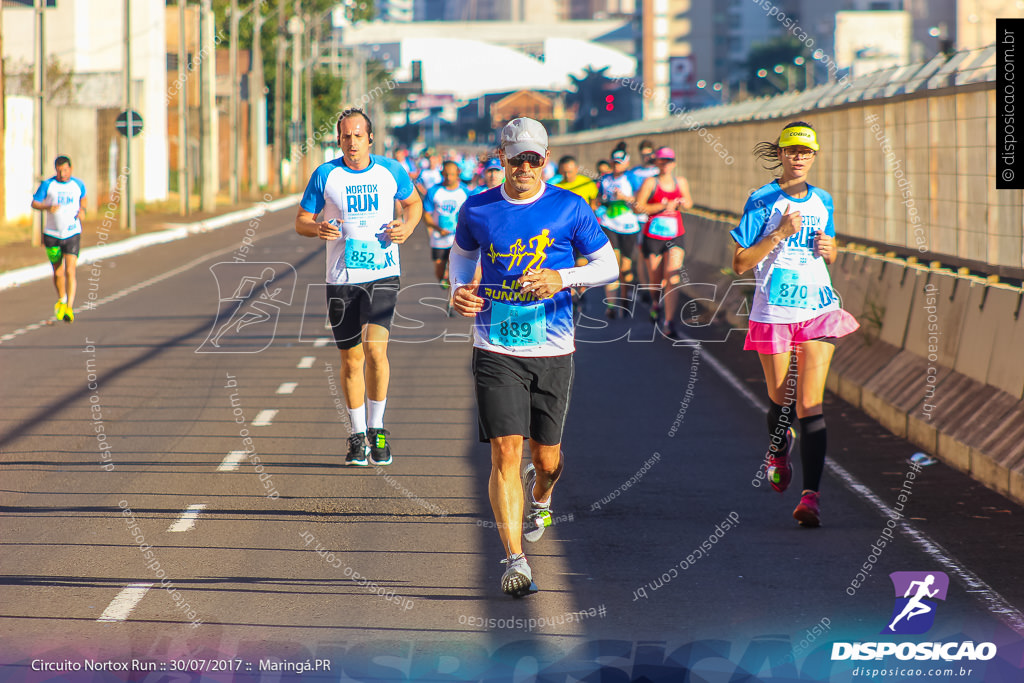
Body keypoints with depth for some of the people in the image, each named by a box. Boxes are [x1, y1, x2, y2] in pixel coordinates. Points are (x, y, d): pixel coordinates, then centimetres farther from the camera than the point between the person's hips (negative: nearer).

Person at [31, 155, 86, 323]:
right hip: (52, 234, 1)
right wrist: (47, 207, -20)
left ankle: (69, 308, -17)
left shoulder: (78, 184, 4)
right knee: (58, 272, 10)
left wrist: (82, 210, 3)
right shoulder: (47, 184, -2)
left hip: (72, 234, -1)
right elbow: (34, 203, 0)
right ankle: (61, 299, 37)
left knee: (70, 271, -14)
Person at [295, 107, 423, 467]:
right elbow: (301, 221, 5)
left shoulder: (391, 171, 2)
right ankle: (358, 436, 22)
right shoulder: (325, 175, -1)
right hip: (342, 278, 1)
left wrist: (407, 226, -2)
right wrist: (318, 228, -18)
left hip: (382, 275, -1)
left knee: (375, 348, -18)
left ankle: (377, 428, -1)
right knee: (351, 359, 6)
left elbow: (413, 202, 20)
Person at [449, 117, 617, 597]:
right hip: (496, 353, 0)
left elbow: (607, 265, 5)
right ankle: (515, 560, -15)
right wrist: (459, 291, 0)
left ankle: (540, 497, 50)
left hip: (552, 351, 0)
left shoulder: (570, 209, -1)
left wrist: (562, 279, -14)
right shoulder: (477, 211, 2)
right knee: (506, 453, -13)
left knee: (546, 457, 12)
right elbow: (462, 253, 21)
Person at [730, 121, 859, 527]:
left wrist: (829, 249, 0)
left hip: (818, 311, 2)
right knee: (781, 400, 11)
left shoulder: (822, 202, 9)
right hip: (773, 313, -2)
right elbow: (740, 263, -8)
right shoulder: (763, 201, -4)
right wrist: (780, 234, -18)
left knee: (809, 405, -9)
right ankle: (778, 448, 46)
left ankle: (811, 495, -14)